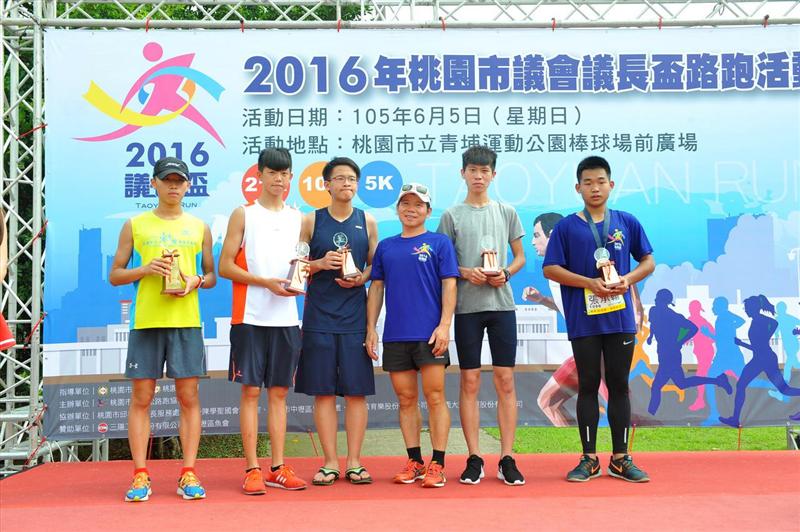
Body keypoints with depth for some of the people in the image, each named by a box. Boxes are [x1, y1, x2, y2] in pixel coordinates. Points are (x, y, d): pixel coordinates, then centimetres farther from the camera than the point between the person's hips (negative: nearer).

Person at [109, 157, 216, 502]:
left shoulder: (199, 228, 12)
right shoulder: (135, 225, 8)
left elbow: (212, 276, 15)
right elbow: (115, 275, 8)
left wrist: (196, 281, -7)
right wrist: (145, 269, -10)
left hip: (187, 321, 1)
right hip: (145, 321, -1)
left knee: (189, 397, 1)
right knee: (141, 398, 1)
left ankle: (188, 474, 7)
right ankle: (140, 476, 9)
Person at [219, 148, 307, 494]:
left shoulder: (298, 218, 13)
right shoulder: (243, 215, 2)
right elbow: (225, 266, -4)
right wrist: (267, 282, -14)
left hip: (286, 318, 4)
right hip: (250, 318, -3)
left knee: (278, 391, 8)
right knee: (251, 391, -1)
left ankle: (277, 468, 14)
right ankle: (252, 469, 5)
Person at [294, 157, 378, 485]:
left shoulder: (367, 221, 9)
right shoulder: (311, 221, 6)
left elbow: (376, 266, 13)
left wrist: (361, 277, -7)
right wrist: (320, 264, -12)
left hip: (355, 316, 1)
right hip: (319, 316, -1)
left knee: (356, 390, 1)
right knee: (323, 391, 1)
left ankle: (354, 462, 11)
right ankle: (330, 462, 11)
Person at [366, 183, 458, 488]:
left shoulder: (439, 243, 3)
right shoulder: (385, 247, 14)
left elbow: (449, 285, -3)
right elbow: (376, 288, 14)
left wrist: (444, 325, -13)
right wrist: (371, 328, 7)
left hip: (430, 334, -4)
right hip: (394, 336, 4)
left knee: (434, 398, -3)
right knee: (406, 399, 8)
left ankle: (437, 464, 3)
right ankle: (414, 462, 17)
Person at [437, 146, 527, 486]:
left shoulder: (506, 212, 10)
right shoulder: (452, 215, 5)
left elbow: (520, 256, 14)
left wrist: (506, 274, -6)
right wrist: (464, 272, -13)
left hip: (502, 303, 1)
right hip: (467, 305, -1)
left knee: (505, 380, 0)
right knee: (470, 381, 1)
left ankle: (507, 458, 7)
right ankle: (474, 458, 9)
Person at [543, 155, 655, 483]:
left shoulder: (627, 222, 6)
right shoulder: (566, 227, 0)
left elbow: (648, 261, 12)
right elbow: (550, 269, -3)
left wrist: (628, 278, -9)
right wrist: (590, 283, -13)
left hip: (620, 319, 2)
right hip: (583, 321, -2)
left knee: (619, 386, 8)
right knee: (588, 387, 6)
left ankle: (621, 458, 17)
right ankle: (589, 459, 15)